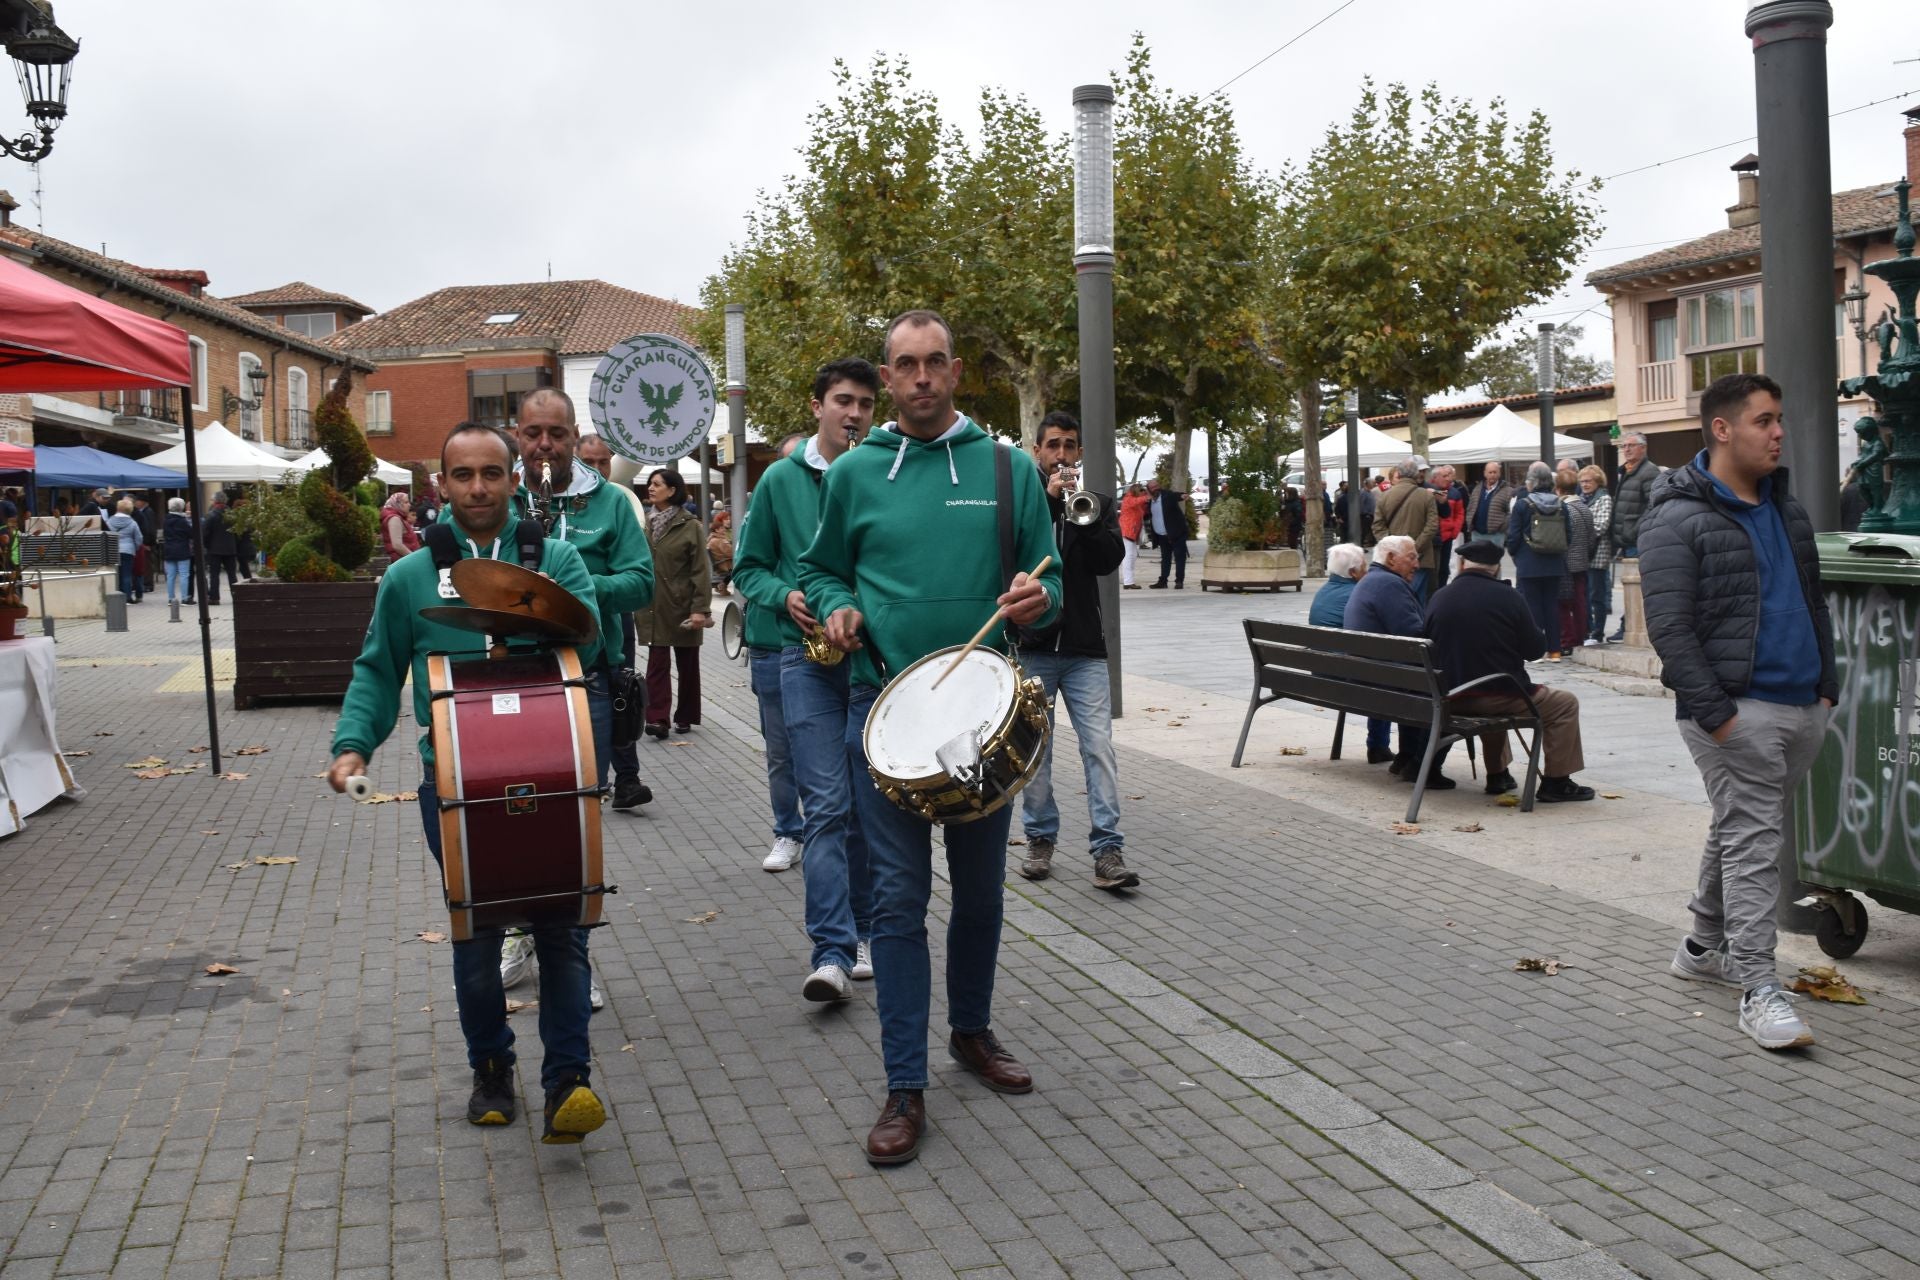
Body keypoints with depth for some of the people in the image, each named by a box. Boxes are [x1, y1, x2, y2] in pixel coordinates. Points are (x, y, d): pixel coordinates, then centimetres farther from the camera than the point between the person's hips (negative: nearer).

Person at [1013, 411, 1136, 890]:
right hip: (1031, 644, -1)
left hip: (1084, 648, 1)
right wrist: (1048, 499, -17)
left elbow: (1110, 558, -3)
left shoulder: (1096, 502, 12)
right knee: (1034, 749, 6)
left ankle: (1108, 850, -8)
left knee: (1099, 747, -8)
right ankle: (1040, 839, 18)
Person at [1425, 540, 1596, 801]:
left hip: (1452, 699, 5)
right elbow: (1535, 649, -3)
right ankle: (1556, 782, 12)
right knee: (1565, 704, 13)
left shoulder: (1438, 598, -2)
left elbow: (1428, 644, 9)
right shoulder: (1507, 597, -10)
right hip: (1501, 696, -5)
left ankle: (1497, 775, 39)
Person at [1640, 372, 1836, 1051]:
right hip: (1737, 710, -8)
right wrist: (1714, 712, -19)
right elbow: (1668, 627, -15)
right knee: (1753, 843, -9)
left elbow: (1814, 601, 23)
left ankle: (1704, 946, 32)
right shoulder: (1676, 520, -10)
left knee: (1740, 830, 17)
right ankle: (1757, 989, -5)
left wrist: (1827, 684, 13)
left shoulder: (1786, 509, 16)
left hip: (1803, 708, 8)